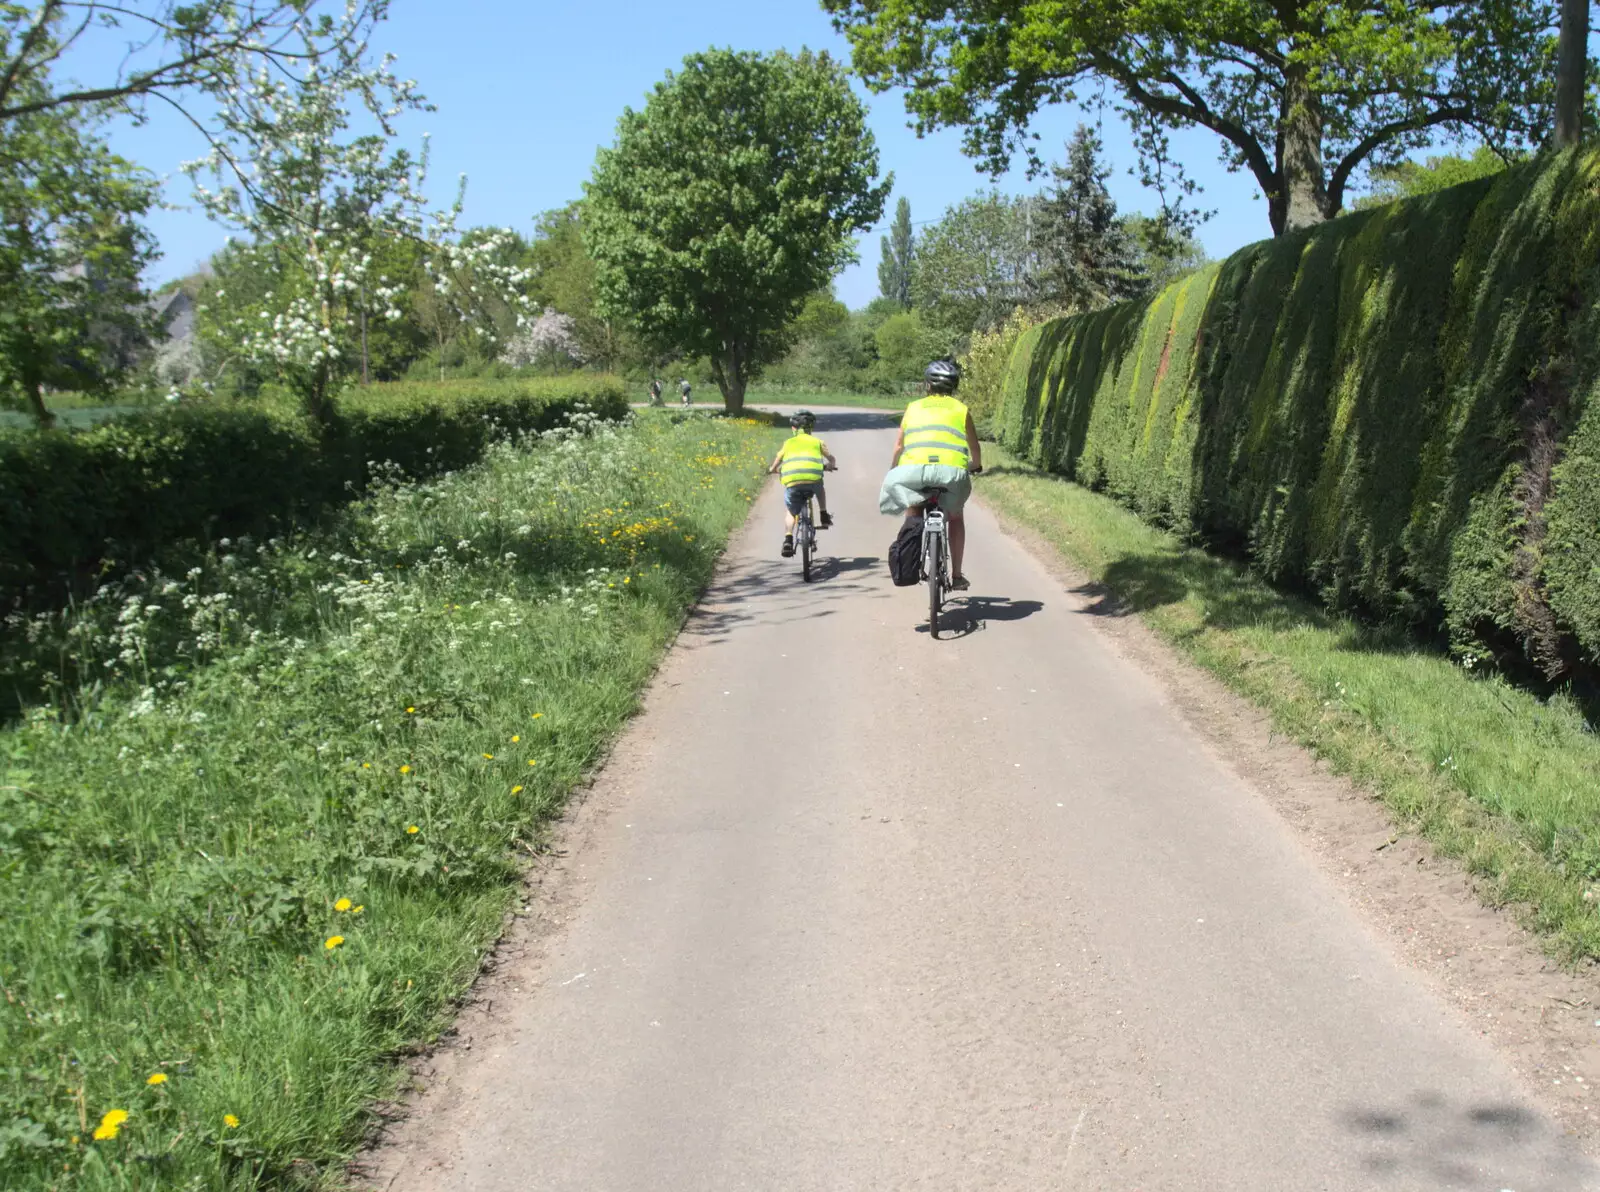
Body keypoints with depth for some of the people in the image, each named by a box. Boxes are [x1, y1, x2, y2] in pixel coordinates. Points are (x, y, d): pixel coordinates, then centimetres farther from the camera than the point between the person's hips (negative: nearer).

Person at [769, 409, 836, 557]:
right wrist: (828, 466, 46)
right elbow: (832, 460, 24)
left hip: (792, 481, 0)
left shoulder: (788, 443, 23)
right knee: (820, 489, 37)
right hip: (813, 477, 0)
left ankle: (788, 540, -3)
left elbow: (774, 466, 21)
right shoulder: (817, 442, 22)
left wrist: (776, 470, 43)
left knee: (790, 512, 17)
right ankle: (824, 517, 28)